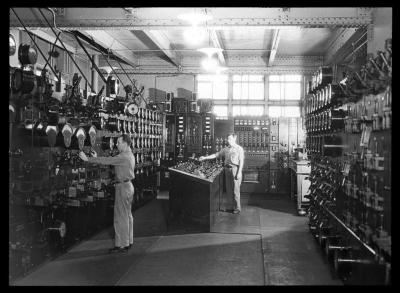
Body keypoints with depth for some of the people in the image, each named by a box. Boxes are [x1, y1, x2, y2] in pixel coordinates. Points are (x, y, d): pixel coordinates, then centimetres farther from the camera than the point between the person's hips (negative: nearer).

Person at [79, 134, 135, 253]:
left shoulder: (124, 157, -19)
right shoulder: (129, 155, 12)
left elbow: (107, 160, -20)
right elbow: (110, 160, 16)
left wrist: (88, 159, -15)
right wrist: (97, 158, 12)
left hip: (123, 187, -10)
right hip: (128, 186, 10)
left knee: (121, 217, -4)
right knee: (127, 215, 16)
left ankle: (121, 245, 2)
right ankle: (128, 241, 24)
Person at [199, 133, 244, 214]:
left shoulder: (239, 149, -2)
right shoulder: (225, 149, 13)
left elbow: (241, 161, -6)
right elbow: (216, 155, 16)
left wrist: (239, 173, -13)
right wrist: (205, 158, 10)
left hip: (235, 169, -5)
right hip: (227, 169, 5)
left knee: (236, 190, -3)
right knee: (229, 190, 7)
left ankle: (237, 208, 7)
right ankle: (234, 206, 18)